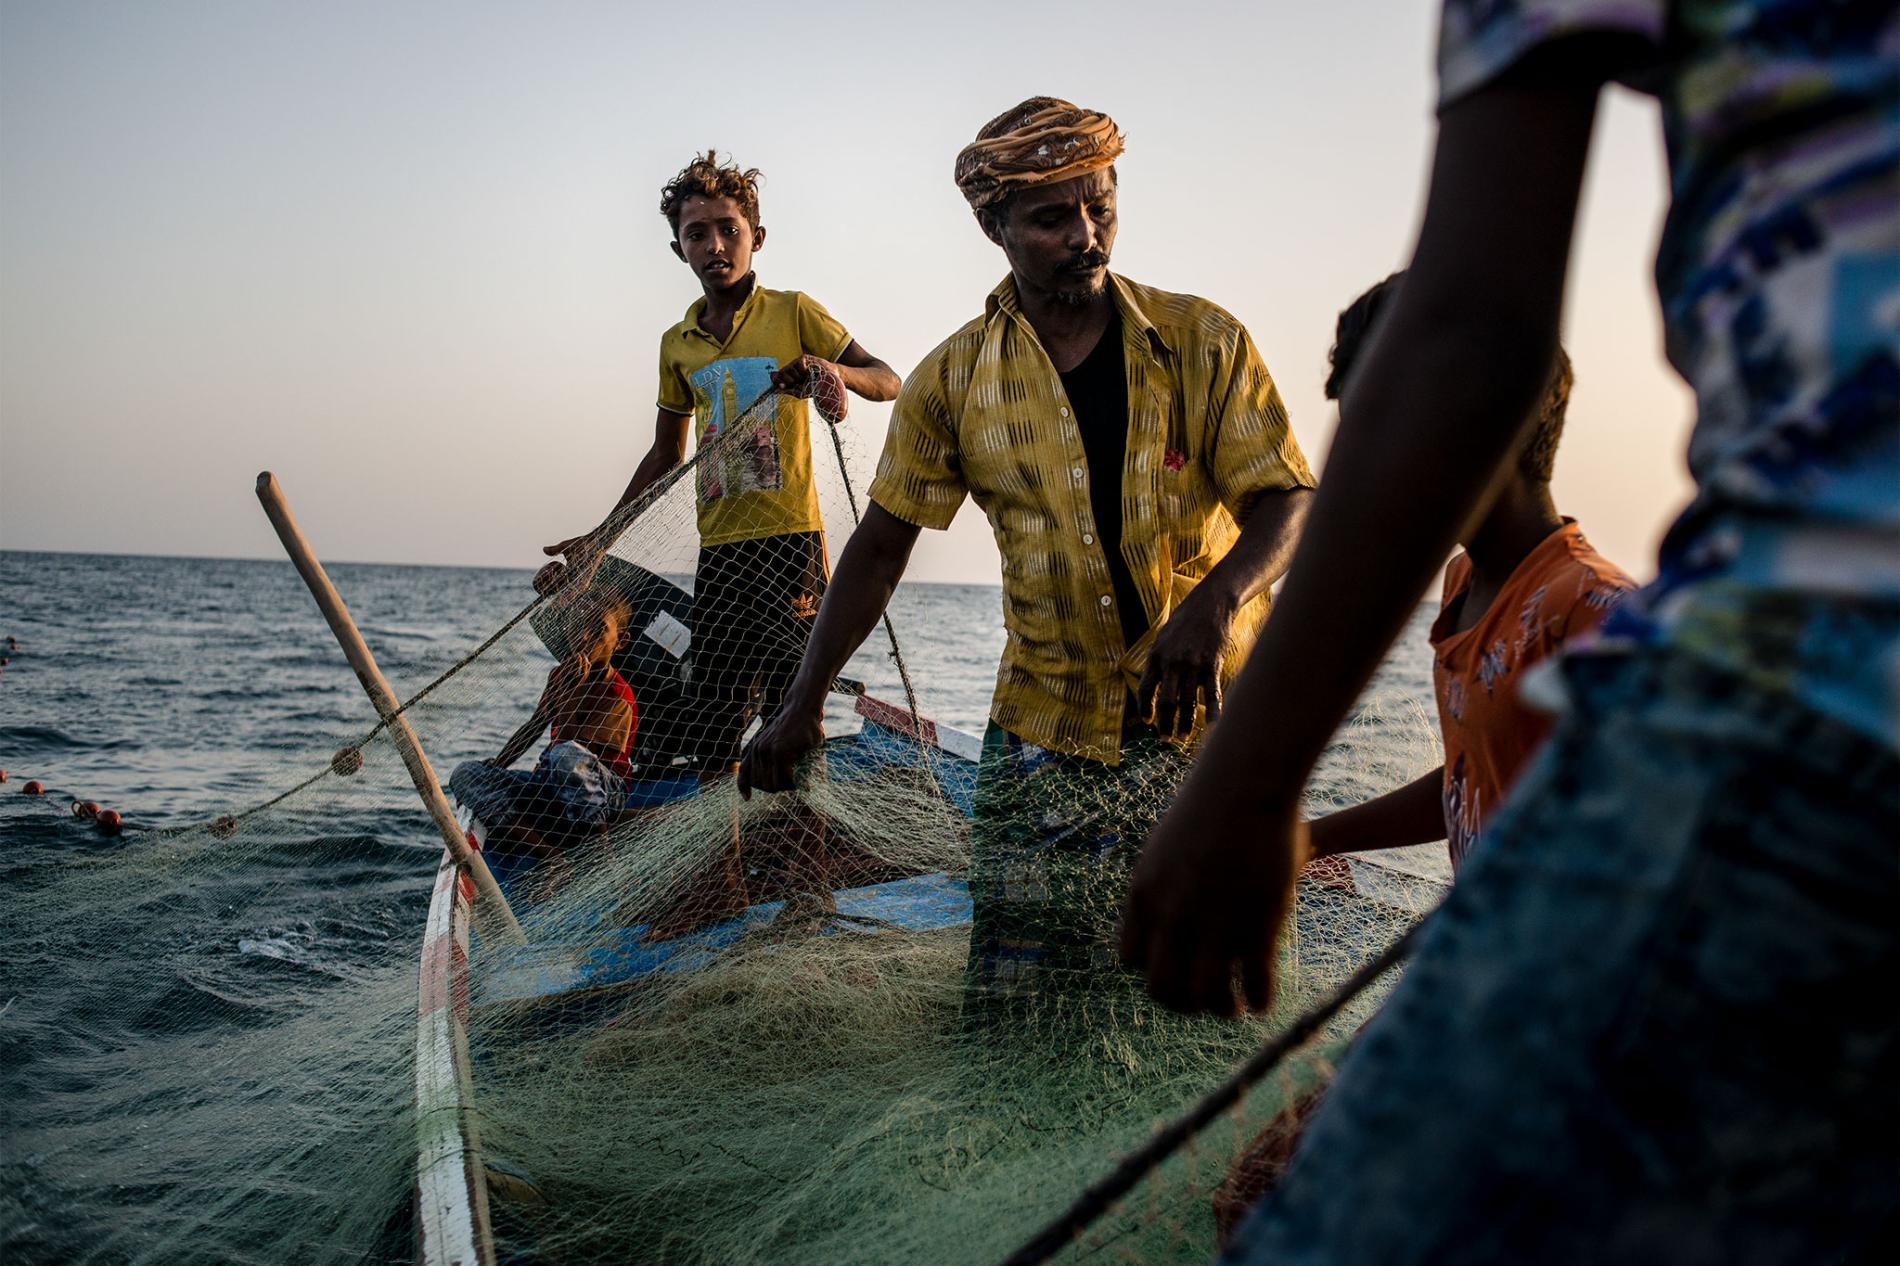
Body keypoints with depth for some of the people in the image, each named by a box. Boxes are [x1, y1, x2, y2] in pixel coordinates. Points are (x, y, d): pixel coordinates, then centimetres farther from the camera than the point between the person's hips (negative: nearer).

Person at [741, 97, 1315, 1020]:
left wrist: (1214, 602, -25)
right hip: (1043, 734, 1)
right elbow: (881, 543, 8)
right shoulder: (954, 382, 1)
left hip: (1206, 714, 0)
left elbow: (1286, 500, -4)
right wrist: (804, 700, 5)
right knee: (1017, 1018, -3)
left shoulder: (1202, 344, -2)